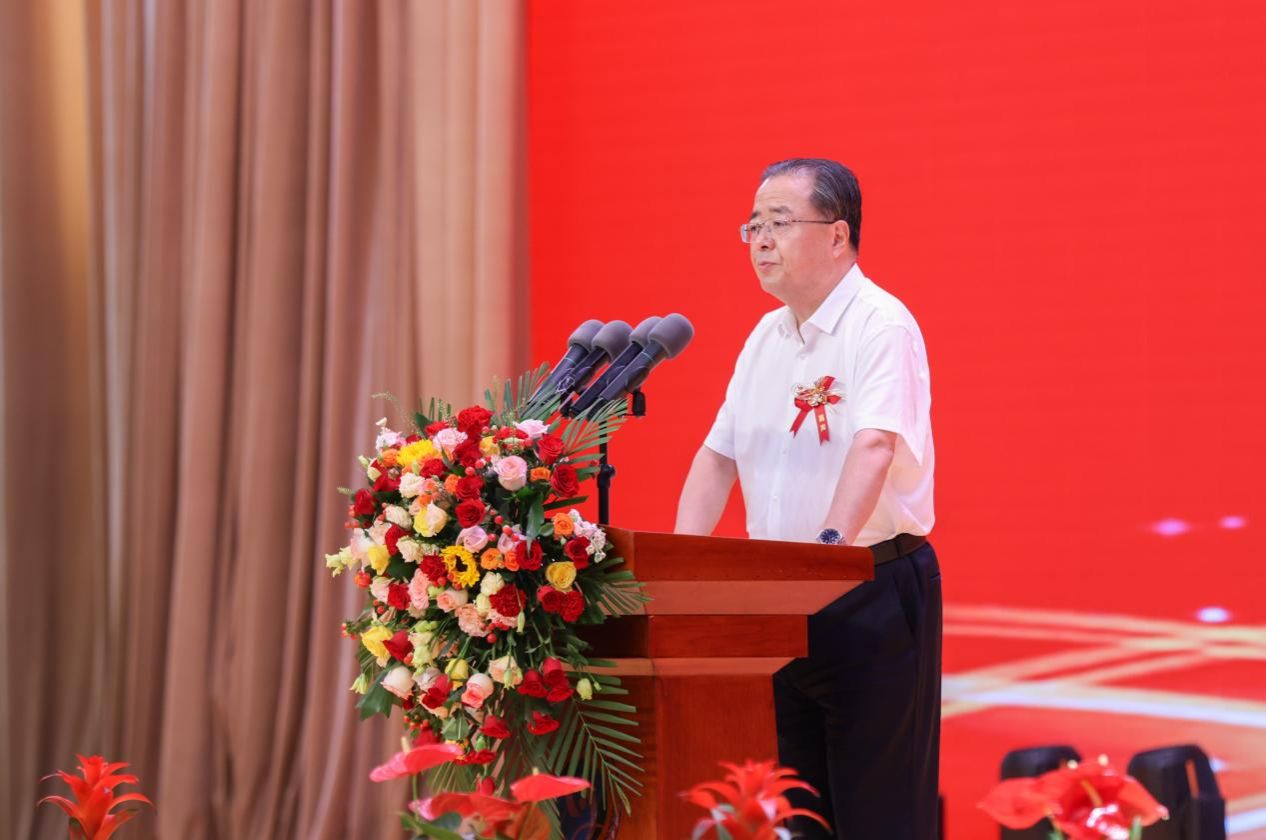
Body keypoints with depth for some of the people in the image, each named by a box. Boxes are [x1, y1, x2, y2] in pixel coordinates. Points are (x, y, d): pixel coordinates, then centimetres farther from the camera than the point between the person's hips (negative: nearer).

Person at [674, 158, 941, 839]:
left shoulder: (882, 326, -11)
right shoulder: (765, 338, 14)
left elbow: (875, 445, -25)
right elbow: (719, 455, 15)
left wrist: (830, 544, -38)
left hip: (873, 591, -8)